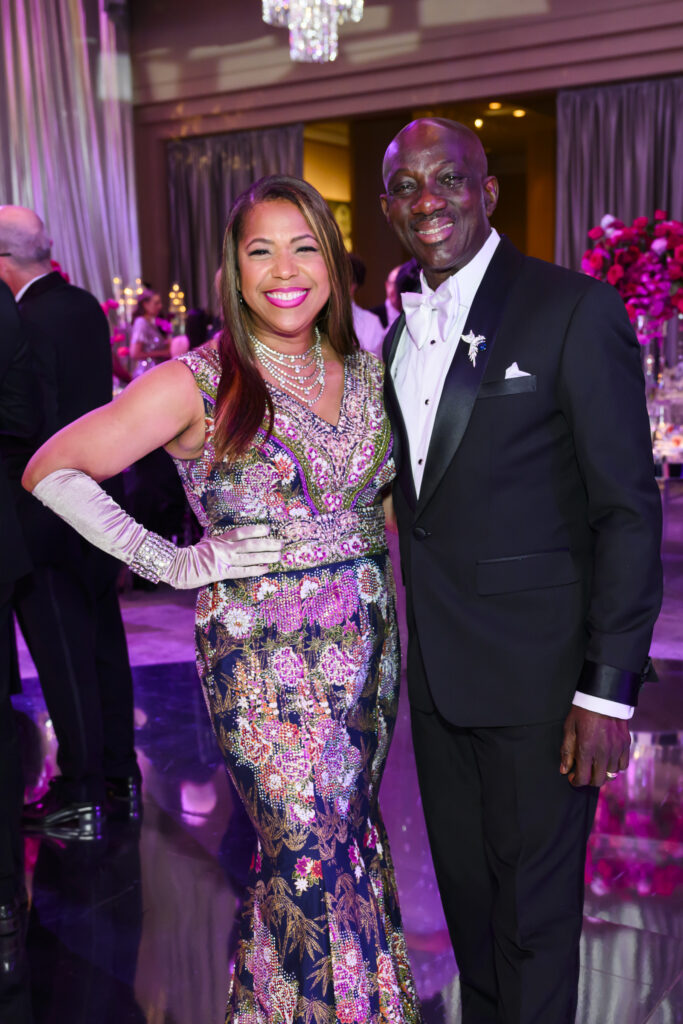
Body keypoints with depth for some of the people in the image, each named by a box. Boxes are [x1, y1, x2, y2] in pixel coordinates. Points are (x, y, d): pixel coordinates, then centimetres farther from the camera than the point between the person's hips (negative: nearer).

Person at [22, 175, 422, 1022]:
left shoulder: (366, 371, 4)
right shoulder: (196, 384, -11)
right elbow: (51, 471, -10)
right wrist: (170, 563, -12)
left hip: (368, 641, 5)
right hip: (261, 656, -5)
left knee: (350, 836, 17)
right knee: (313, 862, 0)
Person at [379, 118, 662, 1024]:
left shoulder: (575, 311, -12)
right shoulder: (401, 333, 10)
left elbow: (628, 509, -14)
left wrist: (609, 688, -16)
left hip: (537, 674, -6)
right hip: (435, 670, 7)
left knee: (534, 907, 9)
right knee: (462, 884, 22)